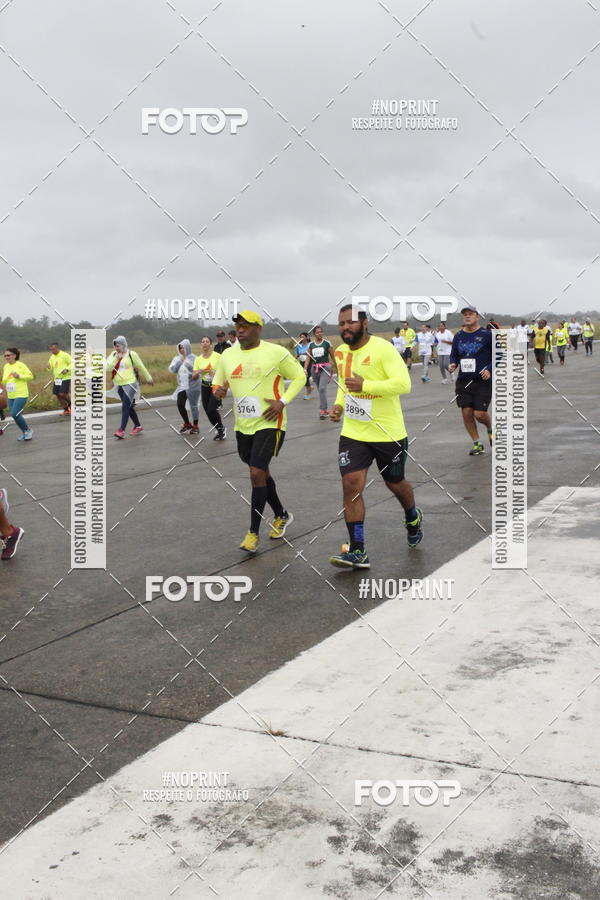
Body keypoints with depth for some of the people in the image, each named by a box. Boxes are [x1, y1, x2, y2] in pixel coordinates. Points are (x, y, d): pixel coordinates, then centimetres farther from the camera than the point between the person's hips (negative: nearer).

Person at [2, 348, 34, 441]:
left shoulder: (20, 365, -8)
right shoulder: (6, 367, 11)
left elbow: (31, 376, -8)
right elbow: (4, 381, 19)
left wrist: (19, 376, -19)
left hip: (21, 395, -7)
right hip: (10, 396, 7)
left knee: (14, 414, -17)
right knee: (15, 415, 9)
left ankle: (28, 431, 0)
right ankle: (24, 433, 26)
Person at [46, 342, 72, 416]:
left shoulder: (65, 355, -8)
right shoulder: (52, 357, 14)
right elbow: (51, 368, 20)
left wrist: (67, 369, -21)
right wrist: (48, 367, -3)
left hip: (65, 378, -7)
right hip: (56, 379, 8)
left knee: (63, 394, -17)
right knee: (57, 395, 4)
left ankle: (71, 405, 11)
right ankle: (66, 410, 17)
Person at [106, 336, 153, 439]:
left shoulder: (131, 354, -6)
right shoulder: (113, 355, 6)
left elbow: (141, 367, 4)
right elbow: (107, 368, -4)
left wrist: (148, 378, 12)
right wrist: (116, 358, -13)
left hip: (130, 384, -6)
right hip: (119, 385, 6)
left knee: (125, 406, -13)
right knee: (129, 407, 15)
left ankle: (121, 430, -16)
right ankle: (138, 426, 29)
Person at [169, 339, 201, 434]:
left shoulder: (192, 357, -6)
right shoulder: (177, 358, 9)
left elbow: (195, 369, -19)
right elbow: (172, 369, 0)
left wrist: (185, 361, -20)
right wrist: (178, 361, -10)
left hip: (192, 385, -5)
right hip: (182, 385, 5)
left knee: (193, 405, 1)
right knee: (180, 405, 0)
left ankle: (195, 426, 13)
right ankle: (187, 424, 20)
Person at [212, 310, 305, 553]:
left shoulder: (276, 352, -10)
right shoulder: (227, 355, 5)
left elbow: (299, 376, 0)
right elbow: (218, 383, 17)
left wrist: (283, 401, -14)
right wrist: (218, 391, -8)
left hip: (269, 423, -6)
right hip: (242, 426, 6)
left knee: (257, 473, -14)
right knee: (260, 472, 18)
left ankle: (253, 532, -2)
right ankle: (281, 515, 40)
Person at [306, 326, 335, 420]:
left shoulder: (327, 343, -3)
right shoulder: (311, 345, 6)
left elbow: (333, 357, 2)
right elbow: (308, 357, 3)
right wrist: (305, 369, -10)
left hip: (325, 368, -4)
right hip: (314, 368, 4)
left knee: (322, 388, -20)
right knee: (320, 390, 11)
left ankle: (323, 410, -18)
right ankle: (326, 409, 25)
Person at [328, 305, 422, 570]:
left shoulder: (383, 348, -17)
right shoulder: (340, 352, 5)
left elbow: (403, 383, -25)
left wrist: (365, 385, -32)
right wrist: (339, 404, 4)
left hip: (388, 433, -4)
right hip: (353, 433, 5)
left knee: (395, 484, 14)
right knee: (351, 485, -10)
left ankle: (413, 519, 48)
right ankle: (357, 551, -5)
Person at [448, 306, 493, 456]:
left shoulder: (486, 334, -4)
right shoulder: (458, 336, 7)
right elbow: (454, 355, 16)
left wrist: (489, 369, -15)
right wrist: (453, 364, -5)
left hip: (482, 381, -4)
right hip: (463, 381, 4)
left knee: (480, 414, -9)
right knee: (466, 412, 0)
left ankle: (490, 428, 27)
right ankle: (477, 444, 16)